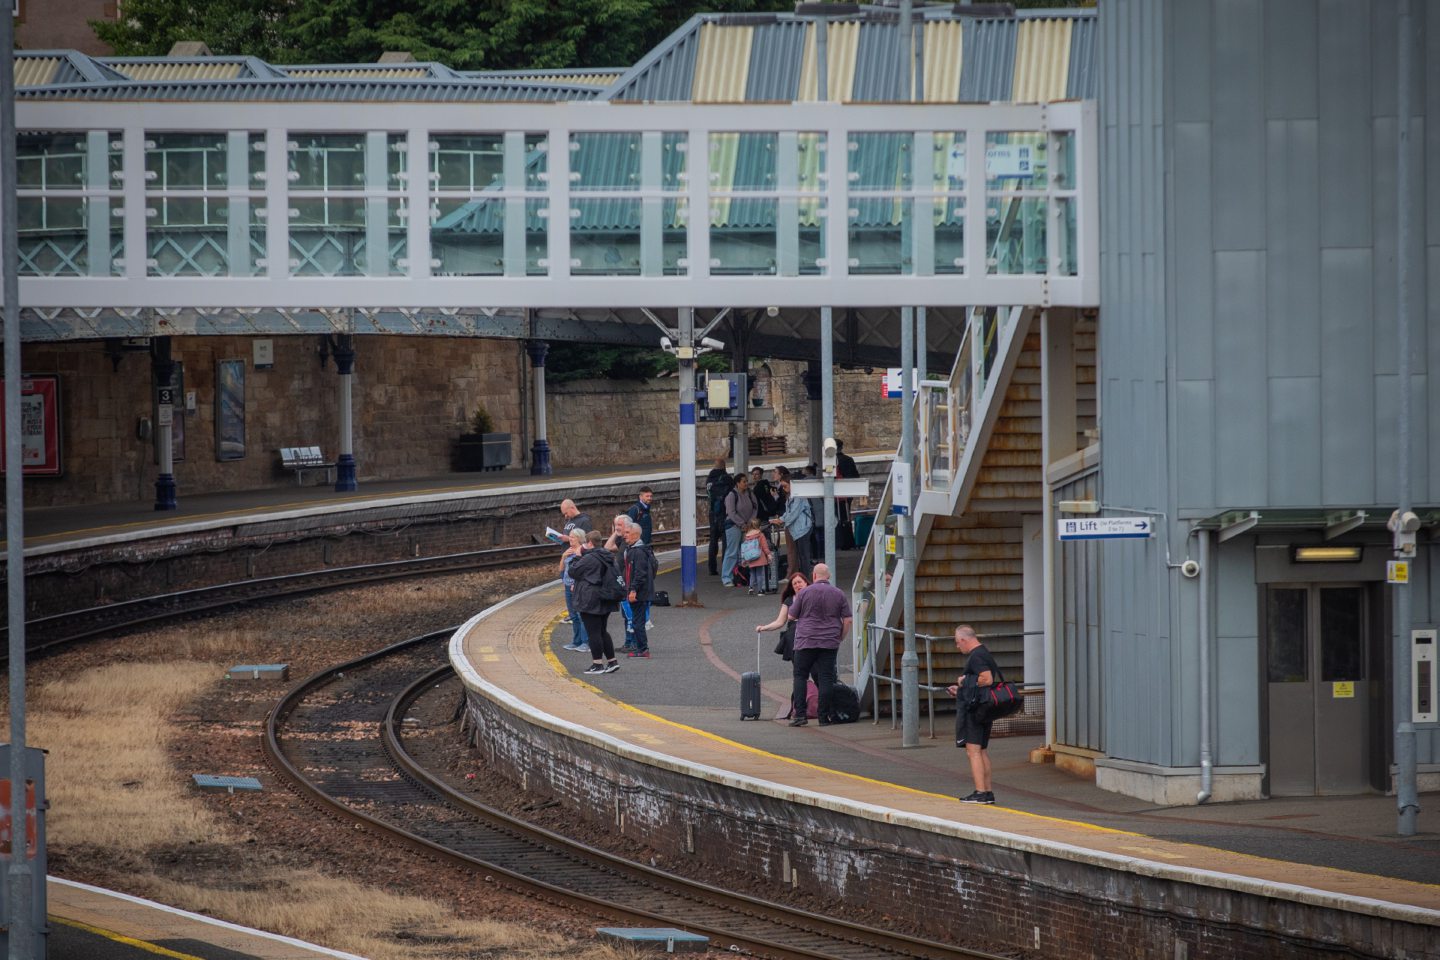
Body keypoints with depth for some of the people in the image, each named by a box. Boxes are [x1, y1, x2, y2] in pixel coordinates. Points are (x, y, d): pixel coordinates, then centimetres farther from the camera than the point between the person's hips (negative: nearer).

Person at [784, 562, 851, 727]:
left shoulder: (805, 593, -2)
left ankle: (799, 714, -4)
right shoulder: (839, 594, 4)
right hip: (830, 643, 2)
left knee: (800, 676, 6)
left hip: (806, 641, -2)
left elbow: (792, 616, 5)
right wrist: (840, 638, 16)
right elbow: (847, 620, 4)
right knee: (826, 679, 3)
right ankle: (824, 717, 1)